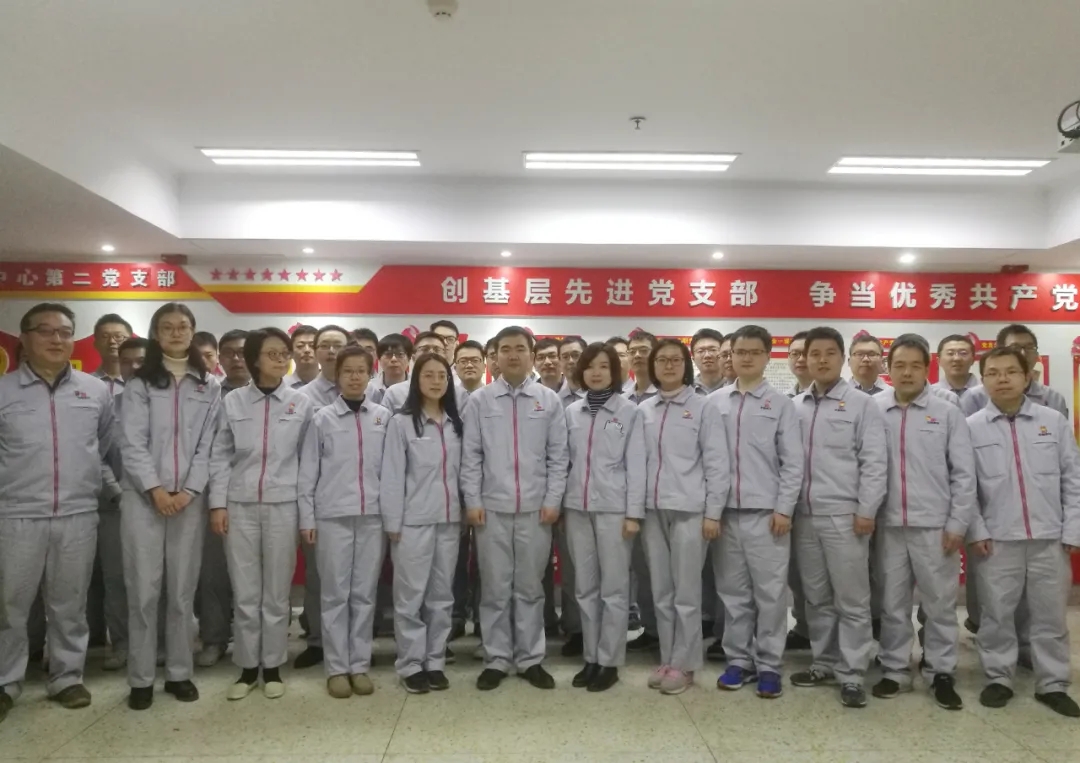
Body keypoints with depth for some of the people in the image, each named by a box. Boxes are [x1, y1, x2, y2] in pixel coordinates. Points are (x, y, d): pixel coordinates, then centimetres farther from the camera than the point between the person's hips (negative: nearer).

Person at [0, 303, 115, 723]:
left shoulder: (96, 390, 5)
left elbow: (108, 448, 15)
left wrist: (118, 490, 12)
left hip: (78, 515, 1)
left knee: (69, 603, 11)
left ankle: (67, 677, 25)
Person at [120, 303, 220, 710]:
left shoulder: (209, 386, 8)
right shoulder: (139, 383, 5)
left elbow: (208, 445, 3)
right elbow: (131, 442, -3)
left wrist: (188, 491, -8)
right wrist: (155, 489, -12)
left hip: (190, 499, 1)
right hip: (143, 498, -1)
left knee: (183, 590, 6)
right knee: (143, 590, 0)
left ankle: (179, 673, 17)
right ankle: (141, 678, 12)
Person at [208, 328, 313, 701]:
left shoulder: (302, 403, 3)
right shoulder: (233, 401, 4)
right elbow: (220, 456, 5)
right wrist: (217, 503, -1)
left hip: (283, 506, 0)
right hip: (240, 505, 1)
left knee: (276, 591, 6)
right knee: (245, 592, 6)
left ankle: (272, 667, 20)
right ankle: (247, 667, 21)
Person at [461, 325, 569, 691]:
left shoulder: (548, 400, 3)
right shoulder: (480, 400, 2)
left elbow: (558, 456, 3)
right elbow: (470, 455, 2)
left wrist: (553, 501, -2)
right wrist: (473, 501, -4)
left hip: (535, 508, 1)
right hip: (492, 508, 0)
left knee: (530, 587, 10)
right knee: (495, 588, 7)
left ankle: (530, 659, 22)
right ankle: (496, 660, 20)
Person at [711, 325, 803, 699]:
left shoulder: (781, 404, 2)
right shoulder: (714, 402, 5)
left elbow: (793, 462, 0)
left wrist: (784, 509, -7)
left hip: (766, 512, -2)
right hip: (725, 511, 2)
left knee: (770, 592, 4)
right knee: (733, 591, 10)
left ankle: (769, 665, 16)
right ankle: (739, 660, 22)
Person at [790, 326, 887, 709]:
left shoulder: (861, 404, 0)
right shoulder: (795, 407, 10)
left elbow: (874, 462, -5)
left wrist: (866, 510, -11)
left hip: (844, 515, -4)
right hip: (804, 515, 4)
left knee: (851, 599, 2)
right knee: (816, 597, 13)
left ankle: (851, 674, 11)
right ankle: (825, 662, 26)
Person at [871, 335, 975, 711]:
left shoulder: (947, 413, 1)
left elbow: (964, 473, 0)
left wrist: (957, 524, -4)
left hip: (934, 526, -1)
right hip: (889, 525, 1)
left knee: (940, 603, 8)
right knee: (893, 603, 11)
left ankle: (941, 673, 23)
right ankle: (895, 670, 24)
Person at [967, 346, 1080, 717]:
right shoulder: (971, 427, -1)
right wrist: (976, 531, -6)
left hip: (1049, 538, 1)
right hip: (997, 540, -1)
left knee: (1050, 615, 11)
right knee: (997, 614, 9)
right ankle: (998, 678, 23)